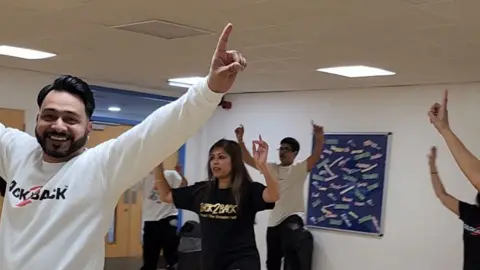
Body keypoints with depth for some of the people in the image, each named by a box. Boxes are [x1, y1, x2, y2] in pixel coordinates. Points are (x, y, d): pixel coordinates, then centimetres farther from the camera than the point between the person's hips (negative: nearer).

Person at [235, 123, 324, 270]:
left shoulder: (299, 169, -2)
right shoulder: (271, 168, 11)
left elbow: (316, 156, -18)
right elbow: (249, 160, 7)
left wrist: (319, 138, -36)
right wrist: (240, 140, -4)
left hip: (292, 219, -6)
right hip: (273, 222, 6)